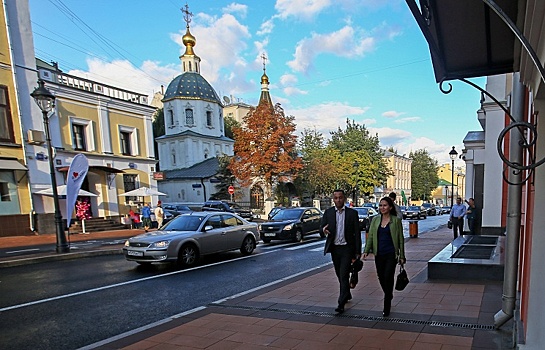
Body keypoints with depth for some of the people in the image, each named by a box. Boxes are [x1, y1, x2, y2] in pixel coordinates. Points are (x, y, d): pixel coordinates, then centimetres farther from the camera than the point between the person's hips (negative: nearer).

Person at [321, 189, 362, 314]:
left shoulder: (352, 213, -3)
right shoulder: (328, 213, 4)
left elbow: (357, 233, -3)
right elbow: (322, 226, 1)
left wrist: (357, 252, -6)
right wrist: (324, 229, -25)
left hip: (347, 248, -3)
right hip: (334, 248, 4)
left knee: (344, 275, -9)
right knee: (340, 275, 16)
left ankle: (341, 303, -4)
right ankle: (347, 295, 38)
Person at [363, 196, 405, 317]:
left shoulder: (396, 220, -2)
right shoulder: (375, 220, 7)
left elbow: (400, 239, 1)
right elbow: (370, 236, 6)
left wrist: (402, 256, 1)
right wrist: (366, 251, -5)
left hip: (391, 254, -4)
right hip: (379, 254, 4)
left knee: (388, 278, -10)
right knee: (381, 279, 8)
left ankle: (387, 307, 3)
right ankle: (389, 298, 35)